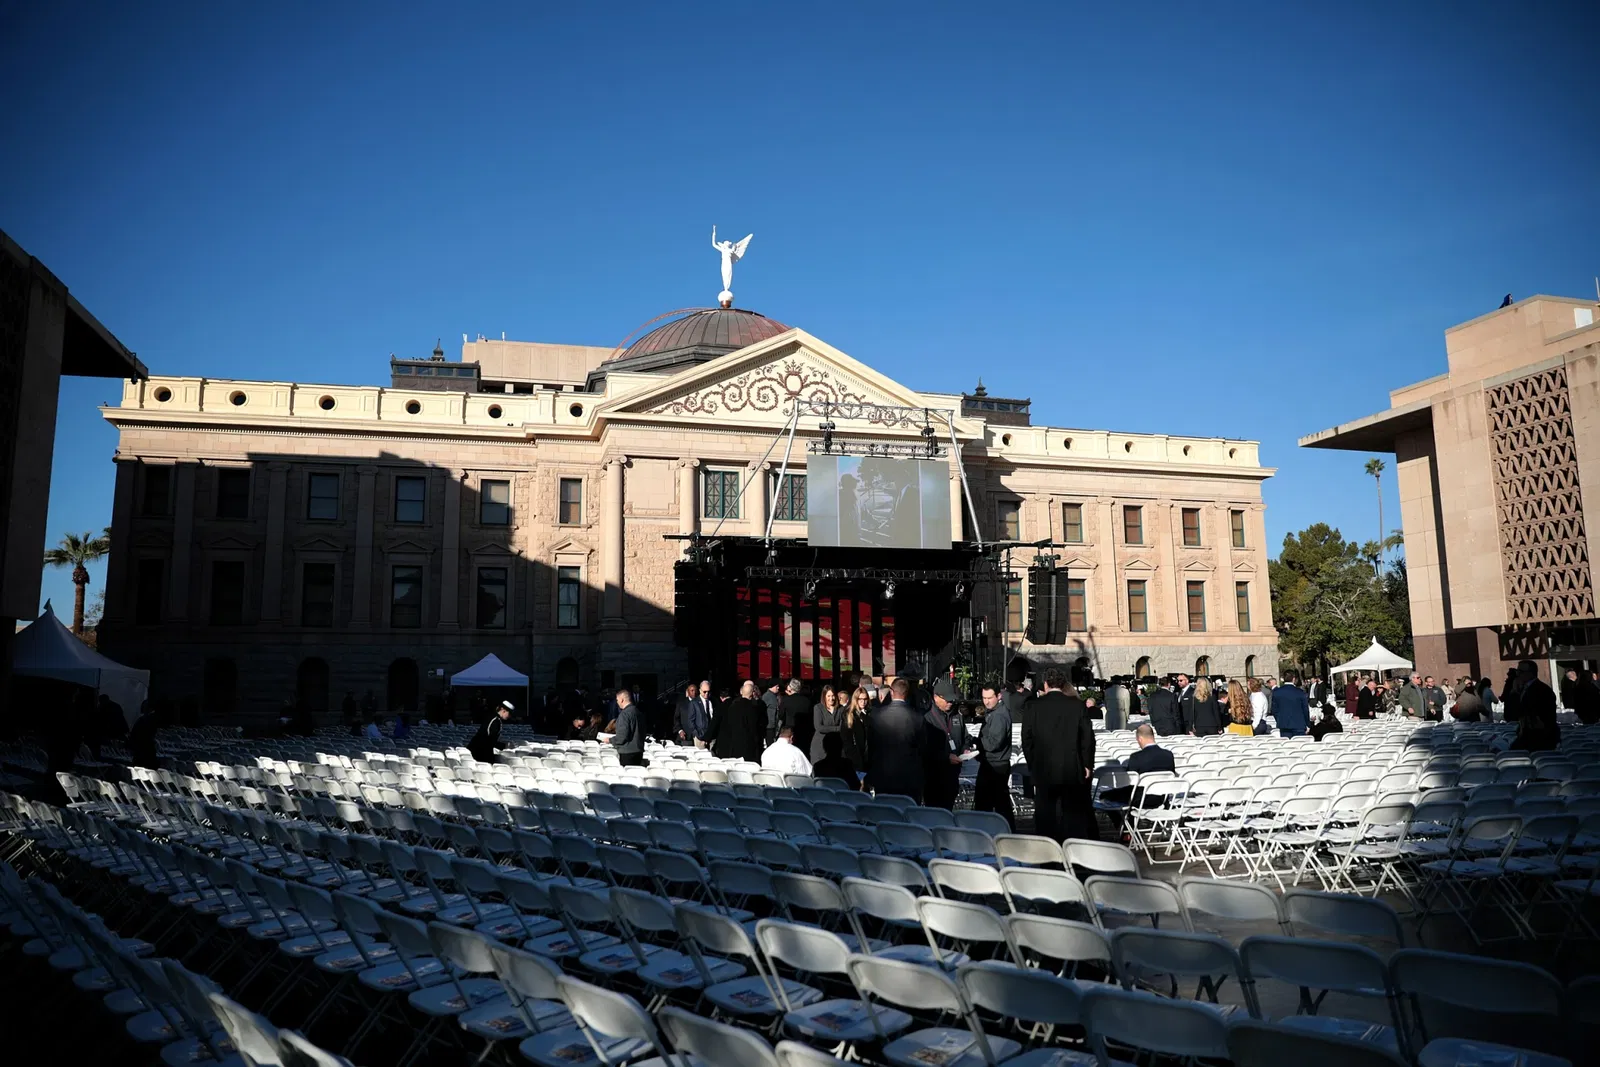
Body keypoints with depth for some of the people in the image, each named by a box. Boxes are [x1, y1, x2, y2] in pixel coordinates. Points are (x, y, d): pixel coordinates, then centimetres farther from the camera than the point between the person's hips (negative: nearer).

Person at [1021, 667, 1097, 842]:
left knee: (1046, 814, 8)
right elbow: (1088, 737, -4)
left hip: (1044, 770, 0)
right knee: (1075, 813, 10)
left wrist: (1032, 764, 10)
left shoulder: (1035, 706, -3)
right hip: (1073, 769, 0)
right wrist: (1087, 764, 5)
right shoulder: (1077, 706, -5)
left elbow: (1026, 737, 1)